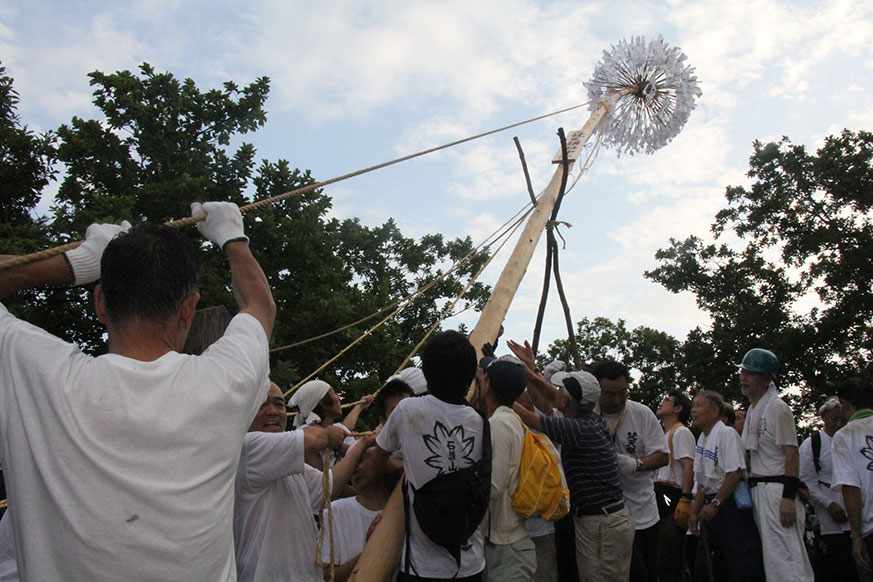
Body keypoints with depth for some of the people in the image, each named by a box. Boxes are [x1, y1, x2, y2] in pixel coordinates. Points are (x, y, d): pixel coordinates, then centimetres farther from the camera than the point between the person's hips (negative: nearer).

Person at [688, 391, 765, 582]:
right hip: (711, 509, 9)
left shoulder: (727, 433, -10)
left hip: (729, 504, -9)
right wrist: (695, 512, 13)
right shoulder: (702, 439, 16)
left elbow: (735, 473, -20)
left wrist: (715, 504, -20)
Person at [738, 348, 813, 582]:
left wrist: (788, 498, -21)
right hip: (757, 490, 9)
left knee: (784, 558, -10)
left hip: (776, 489, -9)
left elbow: (792, 454, -15)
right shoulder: (752, 409, 17)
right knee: (768, 559, 13)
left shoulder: (777, 408, -9)